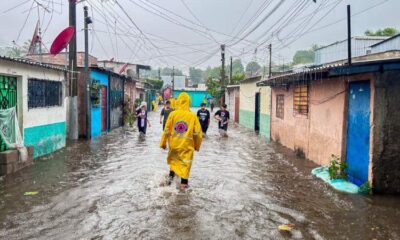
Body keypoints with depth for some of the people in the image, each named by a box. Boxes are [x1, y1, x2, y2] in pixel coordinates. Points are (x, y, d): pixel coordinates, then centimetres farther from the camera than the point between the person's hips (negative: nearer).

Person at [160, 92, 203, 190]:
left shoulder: (173, 114, -7)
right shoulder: (193, 115, -9)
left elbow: (167, 130, -4)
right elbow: (197, 133, -5)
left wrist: (163, 143, 7)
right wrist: (197, 145, 8)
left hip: (174, 143, 2)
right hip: (187, 145, -2)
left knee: (173, 160, 25)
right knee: (185, 163, 9)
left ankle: (171, 175, 20)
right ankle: (184, 183, 13)